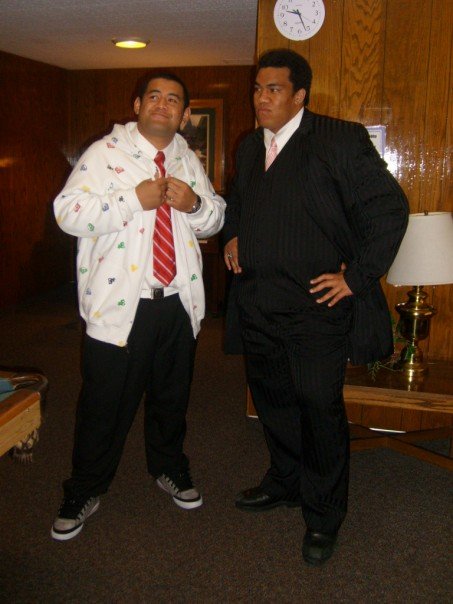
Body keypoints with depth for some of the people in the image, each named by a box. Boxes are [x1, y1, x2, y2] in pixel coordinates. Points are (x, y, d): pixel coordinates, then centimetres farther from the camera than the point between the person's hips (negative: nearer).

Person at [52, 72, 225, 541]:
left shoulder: (188, 160, 13)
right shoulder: (105, 152, -5)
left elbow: (214, 220, 18)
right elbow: (67, 212, -16)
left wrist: (196, 203, -5)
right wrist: (135, 199, -22)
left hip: (177, 302, 5)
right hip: (119, 304, -5)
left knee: (172, 395, 20)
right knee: (105, 403, 5)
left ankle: (169, 468, 43)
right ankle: (84, 492, 27)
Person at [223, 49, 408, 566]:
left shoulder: (340, 140, -8)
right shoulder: (249, 148, 13)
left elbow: (389, 208, -10)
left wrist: (357, 276, -12)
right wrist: (232, 236, 11)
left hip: (316, 306, -6)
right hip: (256, 305, 7)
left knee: (320, 408, 2)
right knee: (272, 400, 18)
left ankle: (323, 515, 23)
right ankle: (285, 482, 42)